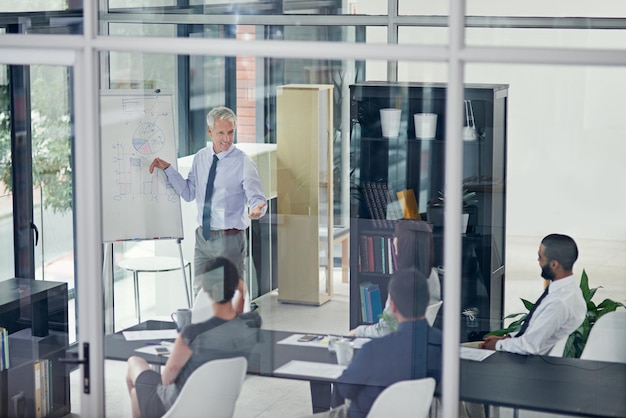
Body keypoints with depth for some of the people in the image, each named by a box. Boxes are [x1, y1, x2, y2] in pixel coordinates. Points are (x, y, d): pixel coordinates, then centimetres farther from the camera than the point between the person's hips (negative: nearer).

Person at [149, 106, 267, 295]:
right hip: (203, 238, 5)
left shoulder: (243, 163, -11)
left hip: (230, 240, -5)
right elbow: (189, 193, 11)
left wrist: (256, 209, -39)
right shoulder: (200, 157, 7)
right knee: (200, 292, 15)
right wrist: (168, 169, 3)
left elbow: (257, 199, -16)